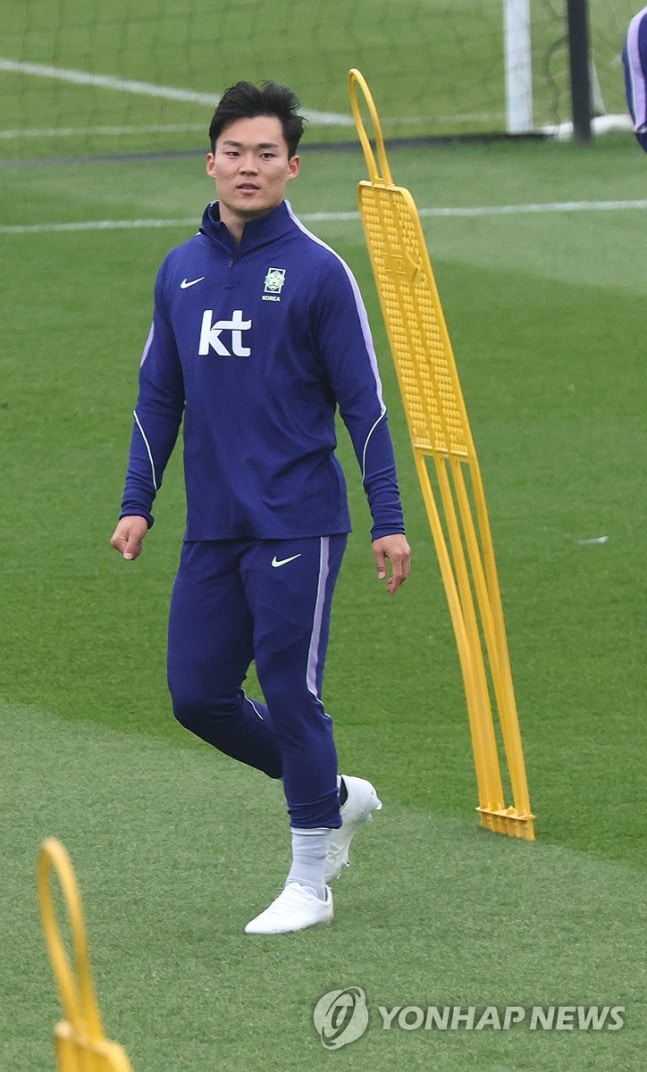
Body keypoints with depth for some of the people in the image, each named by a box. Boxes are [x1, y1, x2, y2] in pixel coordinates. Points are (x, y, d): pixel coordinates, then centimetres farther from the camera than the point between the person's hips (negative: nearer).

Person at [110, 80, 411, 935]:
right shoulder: (181, 271, 9)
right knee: (198, 695, 6)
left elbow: (362, 401, -5)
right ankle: (336, 795, 27)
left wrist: (388, 520, -8)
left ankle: (310, 883, 8)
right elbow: (160, 395, 16)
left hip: (296, 527, -6)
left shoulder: (317, 272, -7)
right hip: (211, 531, 6)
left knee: (289, 694, -4)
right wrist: (137, 503, 9)